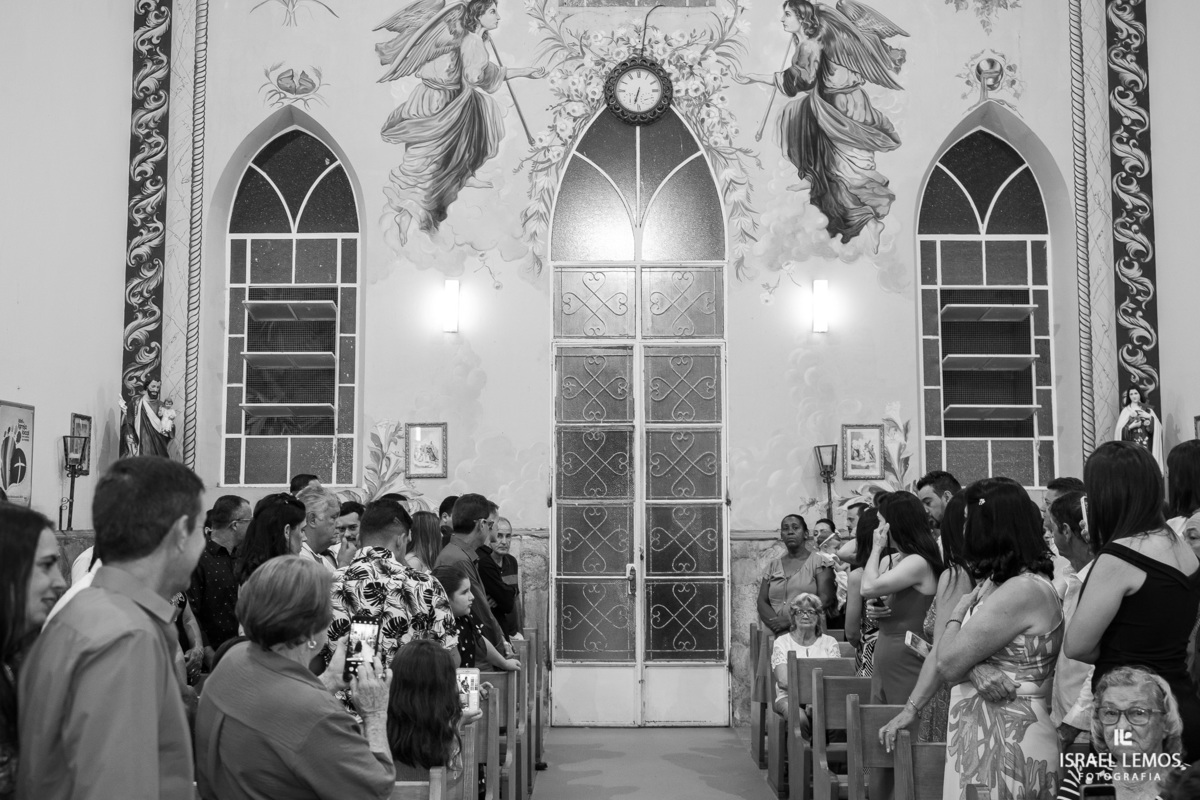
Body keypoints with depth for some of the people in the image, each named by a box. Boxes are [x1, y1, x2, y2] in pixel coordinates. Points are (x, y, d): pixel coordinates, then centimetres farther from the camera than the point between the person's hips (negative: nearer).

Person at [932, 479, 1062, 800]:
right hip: (980, 737, 9)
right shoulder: (997, 584, 13)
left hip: (1007, 745, -9)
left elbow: (948, 664, -18)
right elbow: (950, 658, 8)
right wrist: (975, 670, -14)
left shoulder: (1023, 590, -19)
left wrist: (957, 613, -1)